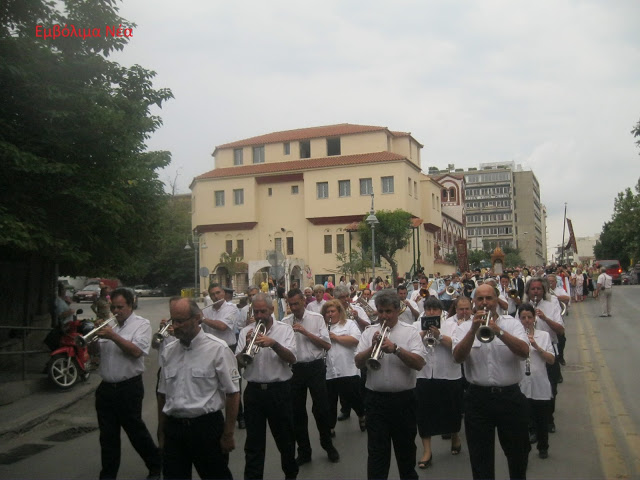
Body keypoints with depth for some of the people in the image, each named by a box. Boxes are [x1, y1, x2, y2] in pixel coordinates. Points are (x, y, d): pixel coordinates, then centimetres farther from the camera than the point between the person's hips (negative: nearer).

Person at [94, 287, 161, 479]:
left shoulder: (141, 324, -5)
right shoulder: (109, 325, 10)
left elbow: (137, 351, -19)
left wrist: (113, 336, -21)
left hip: (129, 388, -5)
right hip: (106, 388, 5)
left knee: (136, 431, 6)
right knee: (108, 436, 10)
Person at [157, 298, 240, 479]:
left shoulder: (217, 349, -10)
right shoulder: (168, 351, 6)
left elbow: (232, 393, -9)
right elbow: (163, 395, 13)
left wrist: (228, 435, -8)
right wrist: (162, 432, 14)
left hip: (207, 428, -4)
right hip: (173, 429, 4)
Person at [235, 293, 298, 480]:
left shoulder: (285, 329, -2)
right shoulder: (246, 331, 3)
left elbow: (291, 359, -12)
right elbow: (239, 363, -1)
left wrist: (273, 343, -26)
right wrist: (247, 345, -20)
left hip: (279, 390, -1)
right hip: (253, 390, 1)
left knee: (285, 437, 14)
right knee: (254, 441, 6)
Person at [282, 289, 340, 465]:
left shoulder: (317, 318, -3)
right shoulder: (285, 322, 2)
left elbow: (327, 345, -8)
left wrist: (305, 332, -14)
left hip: (315, 367, -2)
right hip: (295, 369, 2)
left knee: (321, 409, 4)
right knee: (297, 411, 10)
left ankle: (328, 446, 27)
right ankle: (303, 452, 25)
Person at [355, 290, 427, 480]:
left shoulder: (410, 332, -2)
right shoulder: (369, 332, 4)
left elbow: (419, 363, -14)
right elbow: (358, 363, -2)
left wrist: (395, 349, -25)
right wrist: (372, 347, -18)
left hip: (404, 399, -1)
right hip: (375, 399, 1)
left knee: (406, 447, 16)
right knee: (377, 450, 5)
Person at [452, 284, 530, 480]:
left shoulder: (512, 324, 1)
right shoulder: (464, 328, 2)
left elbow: (524, 352, -15)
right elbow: (458, 357, -13)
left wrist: (499, 331, -26)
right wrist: (473, 329, -22)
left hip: (510, 396, 0)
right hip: (478, 398, 0)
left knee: (518, 453, 16)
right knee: (480, 457, 10)